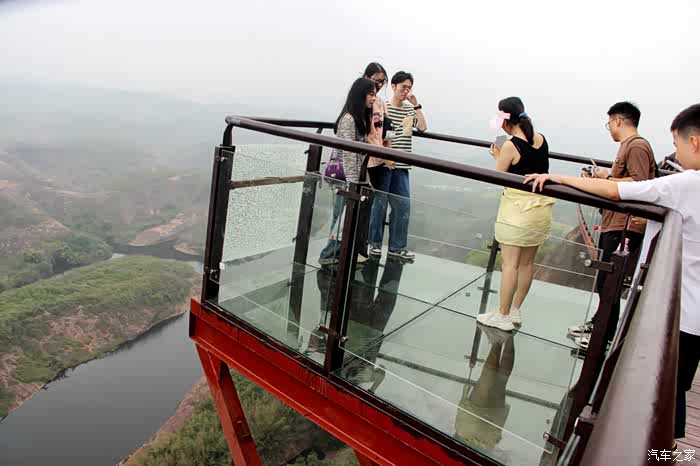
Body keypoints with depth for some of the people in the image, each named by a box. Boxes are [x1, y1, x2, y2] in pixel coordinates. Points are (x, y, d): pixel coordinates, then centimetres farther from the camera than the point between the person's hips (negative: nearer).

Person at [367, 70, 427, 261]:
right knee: (379, 203, 3)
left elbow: (422, 127, -4)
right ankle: (375, 243, 17)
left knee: (403, 205, 4)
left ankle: (397, 246, 14)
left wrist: (416, 104, -4)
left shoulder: (410, 109, 11)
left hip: (401, 166, 5)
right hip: (382, 164, -4)